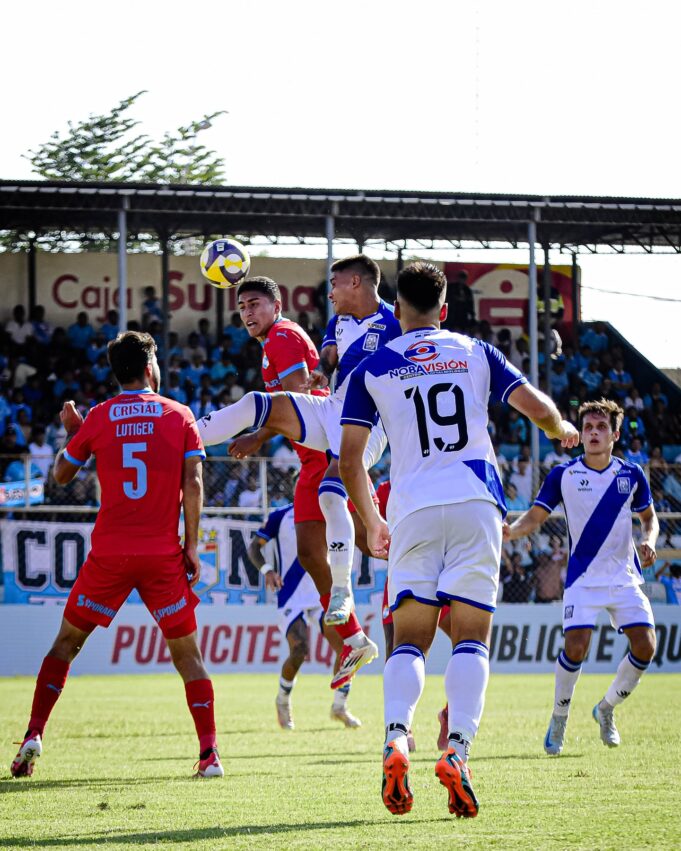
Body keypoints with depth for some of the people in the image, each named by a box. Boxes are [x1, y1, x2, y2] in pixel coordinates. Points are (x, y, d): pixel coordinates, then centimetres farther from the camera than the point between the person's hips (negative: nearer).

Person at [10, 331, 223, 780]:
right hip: (164, 555, 0)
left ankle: (34, 734, 3)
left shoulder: (98, 418, 2)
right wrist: (191, 545, 0)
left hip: (109, 554, 1)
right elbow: (192, 485, -4)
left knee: (66, 642, 14)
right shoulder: (179, 416, 1)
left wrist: (72, 431, 29)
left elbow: (62, 474, 13)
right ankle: (210, 754, -1)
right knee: (187, 653, 7)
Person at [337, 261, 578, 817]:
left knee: (409, 641, 5)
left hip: (413, 511, 0)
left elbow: (350, 459, 6)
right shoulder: (475, 353, 11)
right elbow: (535, 405, 5)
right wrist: (563, 430, 29)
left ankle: (396, 740, -21)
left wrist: (372, 524, 20)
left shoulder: (372, 369, 10)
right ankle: (457, 752, -18)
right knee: (471, 639, 1)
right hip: (476, 504, 0)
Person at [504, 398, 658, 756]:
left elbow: (648, 516, 17)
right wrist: (512, 530, -23)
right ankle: (558, 720, 4)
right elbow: (535, 516, -2)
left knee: (645, 647, -10)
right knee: (575, 646, -19)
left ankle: (606, 709, 15)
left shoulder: (631, 474, 3)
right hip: (582, 576, -2)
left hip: (625, 577, 2)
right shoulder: (563, 475, -3)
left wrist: (649, 542, -4)